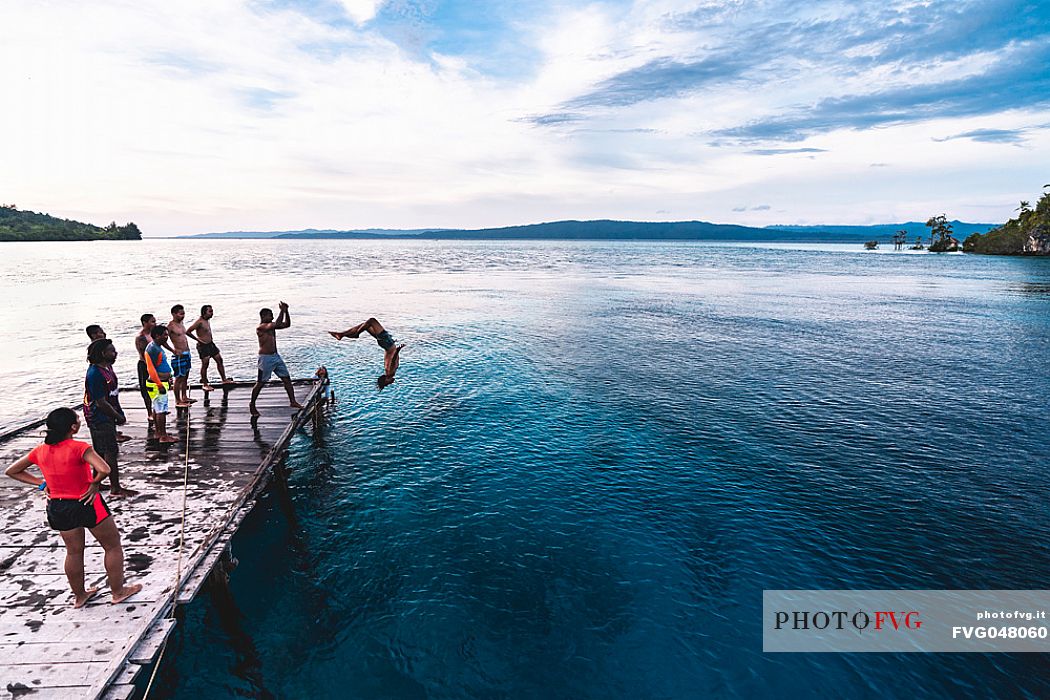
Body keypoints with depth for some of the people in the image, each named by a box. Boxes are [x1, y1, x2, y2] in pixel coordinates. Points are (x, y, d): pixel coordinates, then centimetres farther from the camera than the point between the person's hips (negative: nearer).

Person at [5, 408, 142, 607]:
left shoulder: (40, 451, -3)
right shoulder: (79, 448, -22)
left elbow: (11, 471, 12)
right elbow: (104, 469, -36)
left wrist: (41, 483, 8)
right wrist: (94, 484, -16)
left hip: (57, 507, 6)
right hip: (86, 504, -6)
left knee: (73, 552, 24)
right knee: (113, 546, 12)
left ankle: (79, 596, 38)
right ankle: (118, 591, 22)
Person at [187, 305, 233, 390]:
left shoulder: (208, 320, 9)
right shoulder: (199, 322, -18)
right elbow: (187, 332, -19)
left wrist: (211, 338, 12)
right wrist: (198, 339, -16)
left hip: (211, 344, 9)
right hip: (203, 346, -9)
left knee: (219, 360, 9)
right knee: (205, 364, -3)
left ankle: (224, 380, 17)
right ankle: (205, 384, 7)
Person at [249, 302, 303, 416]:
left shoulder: (271, 325, 10)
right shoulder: (260, 327, -15)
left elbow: (287, 324, 11)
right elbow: (277, 324, -29)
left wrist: (286, 312, -1)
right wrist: (282, 311, -21)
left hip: (276, 356, 8)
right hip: (265, 358, -8)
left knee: (286, 378, 4)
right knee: (260, 383, 1)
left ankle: (293, 401, 8)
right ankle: (252, 405, 15)